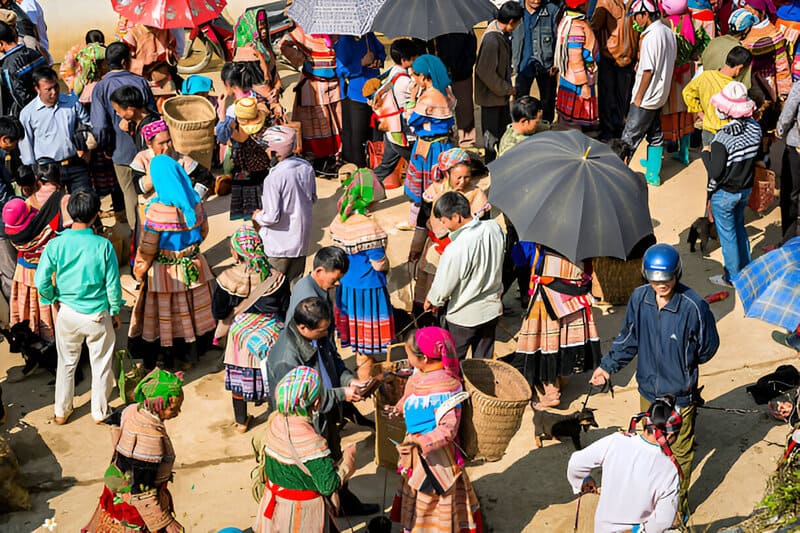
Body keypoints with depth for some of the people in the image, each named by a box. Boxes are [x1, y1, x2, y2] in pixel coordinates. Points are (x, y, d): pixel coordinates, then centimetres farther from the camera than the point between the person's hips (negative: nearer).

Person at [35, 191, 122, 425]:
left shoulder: (56, 244, -14)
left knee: (66, 363, 21)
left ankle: (62, 412, 34)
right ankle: (100, 412, 31)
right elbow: (113, 285, -11)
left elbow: (41, 282, -12)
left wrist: (54, 299, 8)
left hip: (68, 313, 2)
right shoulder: (103, 246, -18)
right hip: (98, 315, -2)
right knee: (101, 364, 17)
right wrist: (115, 311, 4)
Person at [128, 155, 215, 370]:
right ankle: (191, 352, 37)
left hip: (164, 271, -5)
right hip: (193, 269, 5)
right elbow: (203, 231, 6)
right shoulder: (195, 203, -10)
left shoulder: (156, 210, -25)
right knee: (191, 310, 21)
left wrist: (138, 271, -2)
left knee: (164, 315, 13)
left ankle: (167, 358, 26)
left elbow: (147, 248, -17)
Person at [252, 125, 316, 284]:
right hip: (302, 239, 6)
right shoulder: (307, 168, -5)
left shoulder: (274, 178, -25)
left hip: (279, 245, -6)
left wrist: (258, 216, -3)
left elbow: (272, 217, -23)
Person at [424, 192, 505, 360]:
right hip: (492, 309, 6)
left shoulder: (455, 249, -31)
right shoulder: (495, 228, -12)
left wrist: (431, 301, 3)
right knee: (484, 360, 20)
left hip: (463, 316, -6)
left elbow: (443, 288, -18)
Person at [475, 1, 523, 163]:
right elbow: (486, 72, -26)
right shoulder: (492, 39, -28)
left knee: (506, 130, 21)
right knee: (492, 133, 6)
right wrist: (507, 89, -18)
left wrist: (507, 87, 9)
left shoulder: (503, 34, 0)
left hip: (501, 92, 9)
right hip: (491, 95, -9)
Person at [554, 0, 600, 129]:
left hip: (567, 78, 10)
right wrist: (584, 84, -20)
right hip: (577, 82, -10)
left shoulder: (566, 21, 7)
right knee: (575, 124, 0)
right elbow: (575, 59, -24)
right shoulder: (576, 27, -23)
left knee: (566, 118, 17)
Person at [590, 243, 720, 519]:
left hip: (680, 395, -4)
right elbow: (628, 338, 5)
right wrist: (608, 366, 6)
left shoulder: (694, 306, -25)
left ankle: (678, 507, 36)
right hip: (648, 391, 4)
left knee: (680, 454, 15)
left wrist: (682, 365, 3)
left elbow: (708, 346, -7)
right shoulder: (639, 298, -12)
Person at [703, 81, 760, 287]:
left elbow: (715, 172, -26)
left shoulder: (722, 138, -29)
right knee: (739, 228, 25)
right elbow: (756, 156, 4)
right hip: (746, 189, 7)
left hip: (724, 194, -7)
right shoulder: (755, 128, -9)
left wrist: (706, 153, -12)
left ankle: (732, 277, 22)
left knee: (727, 234, 9)